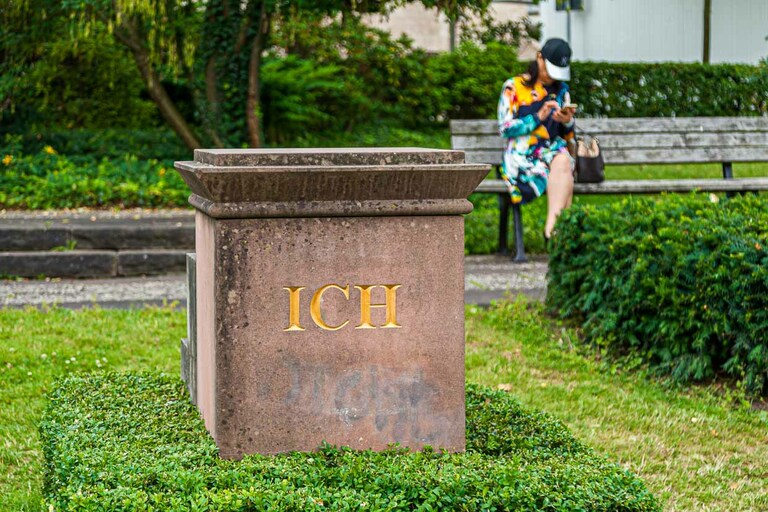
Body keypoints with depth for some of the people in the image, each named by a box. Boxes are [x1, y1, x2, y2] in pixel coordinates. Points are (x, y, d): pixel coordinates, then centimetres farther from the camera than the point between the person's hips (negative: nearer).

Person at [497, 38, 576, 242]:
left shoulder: (561, 90, 18)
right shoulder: (514, 87, 4)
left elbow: (567, 134, 19)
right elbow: (505, 128, -3)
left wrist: (568, 122, -6)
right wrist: (538, 117, -13)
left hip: (553, 149, 4)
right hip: (521, 153, -4)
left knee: (562, 161, -36)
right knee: (563, 174, -35)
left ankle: (551, 228, -42)